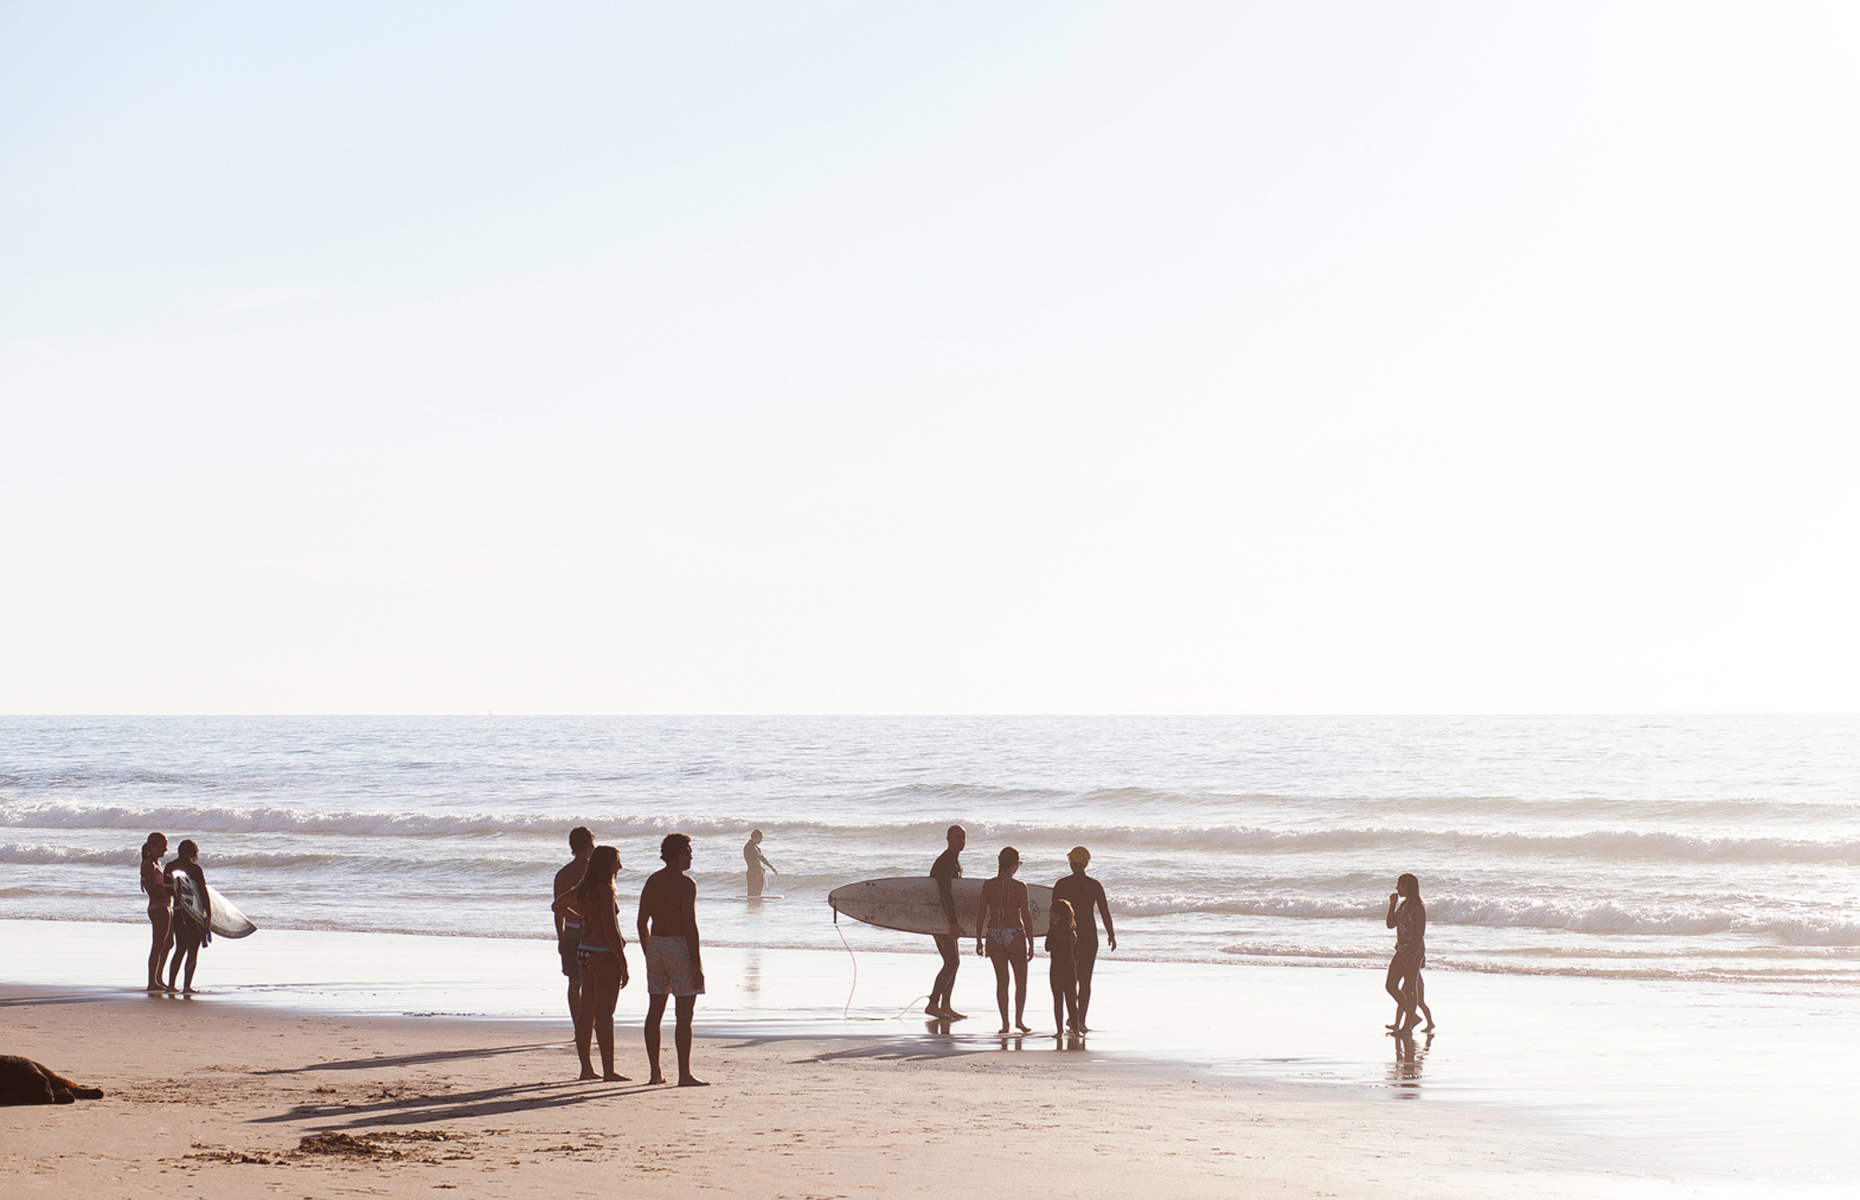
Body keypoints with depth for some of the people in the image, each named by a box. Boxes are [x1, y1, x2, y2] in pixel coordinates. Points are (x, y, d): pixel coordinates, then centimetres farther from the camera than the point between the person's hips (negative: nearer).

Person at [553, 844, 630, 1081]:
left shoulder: (584, 888, 8)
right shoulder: (605, 892, -17)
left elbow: (559, 905, 24)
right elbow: (610, 931, -21)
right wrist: (623, 964, -15)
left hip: (584, 952, 9)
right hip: (604, 954, -9)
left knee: (586, 1010, 10)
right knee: (604, 1013, -5)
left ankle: (586, 1068, 15)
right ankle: (608, 1070, -3)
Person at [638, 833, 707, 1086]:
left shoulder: (652, 882, 9)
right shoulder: (685, 884, -12)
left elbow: (642, 922, 12)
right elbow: (690, 925, -18)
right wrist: (696, 965, -16)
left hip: (656, 945, 7)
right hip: (680, 946, -7)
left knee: (654, 1012, 10)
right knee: (684, 1015, -5)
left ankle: (655, 1072, 13)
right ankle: (684, 1074, -8)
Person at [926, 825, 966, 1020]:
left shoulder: (956, 861, 15)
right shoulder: (943, 863, -17)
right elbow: (945, 894, -26)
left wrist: (956, 921, 23)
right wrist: (953, 923, -32)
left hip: (948, 918, 10)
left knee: (954, 962, 11)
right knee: (951, 962, -15)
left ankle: (946, 1006, 15)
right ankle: (933, 1004, -15)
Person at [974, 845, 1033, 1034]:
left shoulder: (988, 885, -2)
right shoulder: (1020, 887, -9)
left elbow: (981, 914, 2)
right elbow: (1026, 916, -8)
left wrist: (979, 940, 11)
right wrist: (1031, 943, -1)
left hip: (993, 935, 2)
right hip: (1015, 934, -2)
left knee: (1001, 980, 10)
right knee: (1021, 980, 13)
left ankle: (1005, 1022, 6)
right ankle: (1019, 1018, 2)